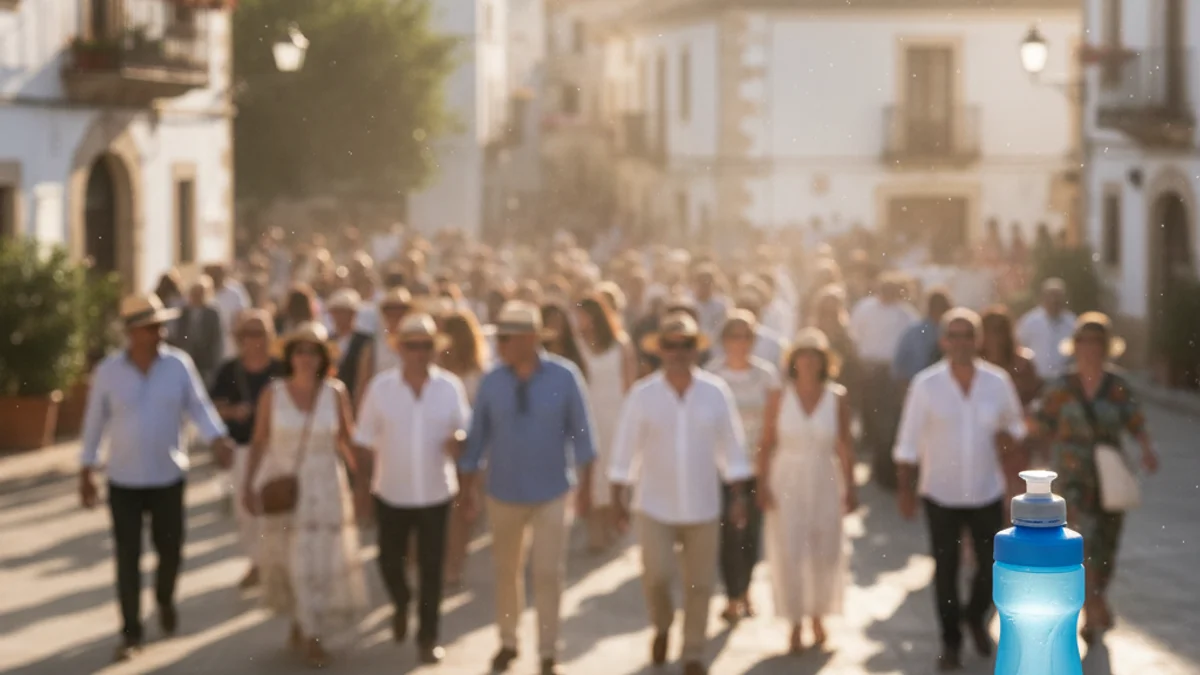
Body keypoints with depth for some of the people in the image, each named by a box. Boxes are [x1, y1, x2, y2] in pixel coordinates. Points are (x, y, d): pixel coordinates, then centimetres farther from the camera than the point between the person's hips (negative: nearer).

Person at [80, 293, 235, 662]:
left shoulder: (179, 364, -7)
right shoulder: (108, 370, -8)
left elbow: (198, 406, -4)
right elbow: (95, 421, 1)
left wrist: (218, 438, -22)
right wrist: (86, 471, 4)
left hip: (169, 476, 1)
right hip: (124, 479, -1)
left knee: (170, 548, 11)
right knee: (127, 557, -1)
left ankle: (165, 600, 42)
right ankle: (131, 632, 10)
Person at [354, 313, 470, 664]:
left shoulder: (450, 387, -5)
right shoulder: (380, 387, -6)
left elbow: (463, 427, 3)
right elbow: (368, 441, 1)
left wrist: (457, 439, -20)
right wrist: (364, 483, 2)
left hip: (436, 492, 0)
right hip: (391, 492, 1)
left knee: (431, 569, 3)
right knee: (390, 560, 12)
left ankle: (428, 638, 17)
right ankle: (401, 604, 45)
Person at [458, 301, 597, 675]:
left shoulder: (564, 377, -13)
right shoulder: (492, 382, -9)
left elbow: (580, 432, -5)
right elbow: (478, 435, -1)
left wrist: (585, 484, -2)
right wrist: (467, 485, 3)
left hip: (550, 492, -2)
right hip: (504, 492, 2)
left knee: (548, 573, 3)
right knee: (506, 570, 15)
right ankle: (507, 642, 34)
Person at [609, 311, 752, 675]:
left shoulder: (716, 392, -5)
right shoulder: (642, 395, -7)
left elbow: (731, 447, 0)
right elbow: (625, 448, -2)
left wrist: (738, 496, -2)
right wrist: (618, 498, -2)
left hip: (703, 507, 1)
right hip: (654, 506, -1)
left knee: (699, 583, 6)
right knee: (656, 575, -11)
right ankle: (662, 626, 21)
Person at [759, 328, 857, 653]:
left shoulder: (837, 398, -3)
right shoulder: (779, 399, -3)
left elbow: (846, 447, 0)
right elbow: (766, 445, 0)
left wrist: (850, 488, -3)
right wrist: (762, 485, -6)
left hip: (824, 483, 1)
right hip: (786, 482, -1)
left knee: (825, 554, 4)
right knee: (789, 553, -3)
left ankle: (818, 615, 28)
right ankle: (796, 625, 8)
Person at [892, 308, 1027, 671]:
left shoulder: (998, 382, -5)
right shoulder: (925, 385, -10)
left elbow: (1015, 422, 11)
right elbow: (909, 441, -5)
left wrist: (1009, 436, -11)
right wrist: (905, 490, -7)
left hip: (987, 493, 2)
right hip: (941, 495, -2)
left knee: (992, 566, 7)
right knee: (946, 570, 4)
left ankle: (976, 617, 37)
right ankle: (950, 641, 21)